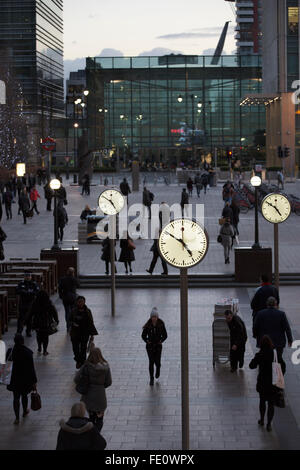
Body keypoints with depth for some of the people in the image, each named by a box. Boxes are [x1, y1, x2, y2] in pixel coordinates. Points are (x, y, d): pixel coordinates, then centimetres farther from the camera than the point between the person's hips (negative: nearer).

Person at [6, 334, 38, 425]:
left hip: (14, 379, 1)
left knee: (16, 398, 10)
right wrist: (34, 381, -7)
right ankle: (25, 412, 42)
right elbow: (31, 368, -14)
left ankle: (17, 418, 9)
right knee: (24, 395, 22)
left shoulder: (10, 351, -12)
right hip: (26, 379, -1)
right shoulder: (28, 352, -17)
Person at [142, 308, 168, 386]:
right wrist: (146, 341, -11)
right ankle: (151, 379, 4)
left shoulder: (161, 325, -5)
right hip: (150, 346, 0)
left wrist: (161, 341, -9)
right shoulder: (148, 325, -5)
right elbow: (143, 335, 4)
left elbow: (165, 335, 4)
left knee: (157, 361, -5)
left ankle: (158, 369, 33)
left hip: (158, 345, 0)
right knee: (151, 362, -6)